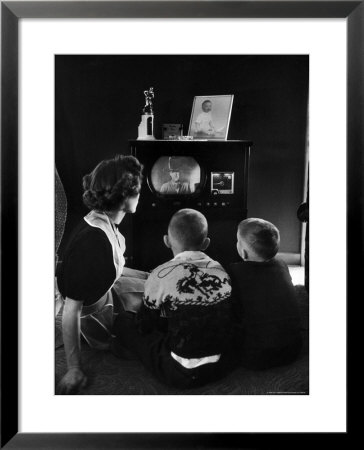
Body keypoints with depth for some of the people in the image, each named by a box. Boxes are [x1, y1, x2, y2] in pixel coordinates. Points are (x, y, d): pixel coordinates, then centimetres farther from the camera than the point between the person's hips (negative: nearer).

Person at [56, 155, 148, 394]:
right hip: (94, 315, -7)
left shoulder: (105, 224, -11)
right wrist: (74, 370, -25)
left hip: (106, 290, 8)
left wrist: (146, 276, 11)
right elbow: (71, 309, -33)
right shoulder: (93, 242, -38)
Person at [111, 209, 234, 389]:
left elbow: (144, 326, -1)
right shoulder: (223, 271, -3)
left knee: (123, 322, 9)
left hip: (184, 374, -5)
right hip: (222, 365, 6)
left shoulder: (162, 275, -16)